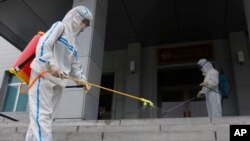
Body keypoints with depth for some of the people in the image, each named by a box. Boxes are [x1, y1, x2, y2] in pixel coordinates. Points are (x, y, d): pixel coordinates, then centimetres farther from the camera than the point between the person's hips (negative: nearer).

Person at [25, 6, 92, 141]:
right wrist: (50, 64, -25)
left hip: (57, 80, 8)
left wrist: (82, 79, 5)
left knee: (47, 115, 5)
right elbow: (43, 44, -12)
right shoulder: (61, 26, 3)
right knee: (41, 114, -14)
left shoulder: (73, 40, 24)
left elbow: (75, 64, 21)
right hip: (43, 75, -8)